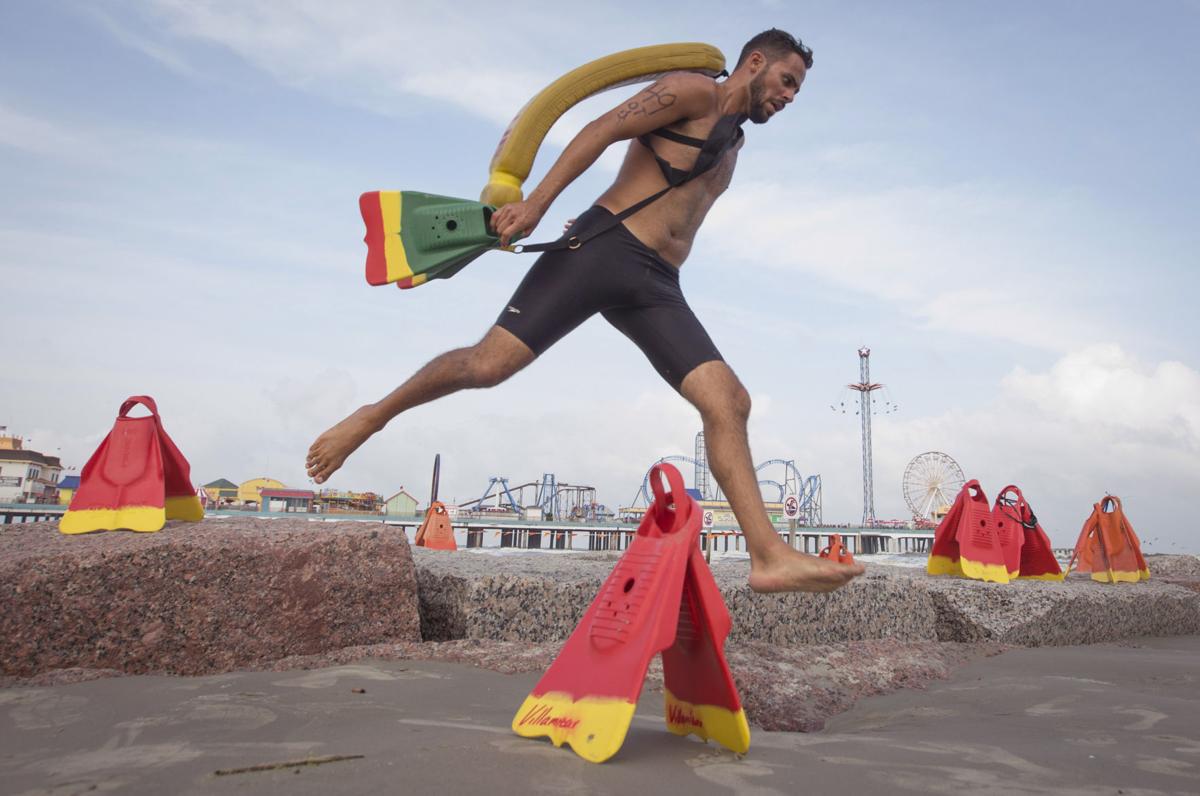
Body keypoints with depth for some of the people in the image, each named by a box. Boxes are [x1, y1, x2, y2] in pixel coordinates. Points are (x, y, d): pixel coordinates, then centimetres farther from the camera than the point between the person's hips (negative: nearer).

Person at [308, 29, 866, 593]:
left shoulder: (732, 148, 30)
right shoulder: (693, 92, 5)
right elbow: (602, 130, -7)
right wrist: (535, 203, -16)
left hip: (656, 286, 7)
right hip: (602, 247, -7)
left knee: (730, 402, -11)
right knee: (488, 365, -15)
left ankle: (770, 557, -15)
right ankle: (374, 416, 10)